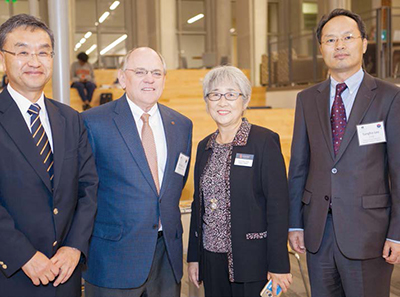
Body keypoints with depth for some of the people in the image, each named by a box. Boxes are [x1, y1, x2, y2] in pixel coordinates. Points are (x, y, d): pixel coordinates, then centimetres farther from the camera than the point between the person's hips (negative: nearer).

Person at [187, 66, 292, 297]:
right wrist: (194, 257, 12)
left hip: (252, 260, -5)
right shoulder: (204, 147, 9)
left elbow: (278, 206, -12)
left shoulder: (265, 141, -8)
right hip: (212, 258, 5)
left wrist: (279, 266, -15)